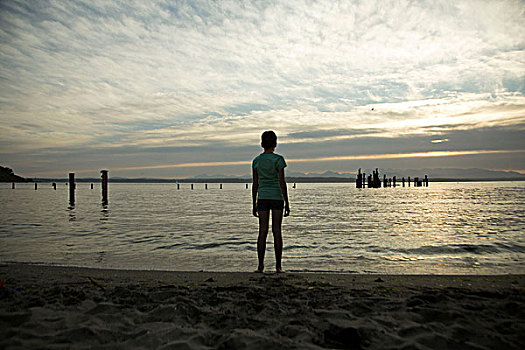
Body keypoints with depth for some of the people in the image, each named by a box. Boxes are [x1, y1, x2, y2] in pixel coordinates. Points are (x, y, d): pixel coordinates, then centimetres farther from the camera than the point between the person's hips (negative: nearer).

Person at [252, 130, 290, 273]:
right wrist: (287, 202, -4)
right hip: (277, 197, -3)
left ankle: (260, 266, 4)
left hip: (262, 197, 3)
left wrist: (254, 204, 12)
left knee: (263, 231, 4)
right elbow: (282, 182, -9)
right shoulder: (278, 159, -6)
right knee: (277, 231, 3)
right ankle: (278, 266, 8)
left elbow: (255, 184, 7)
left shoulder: (256, 160, 5)